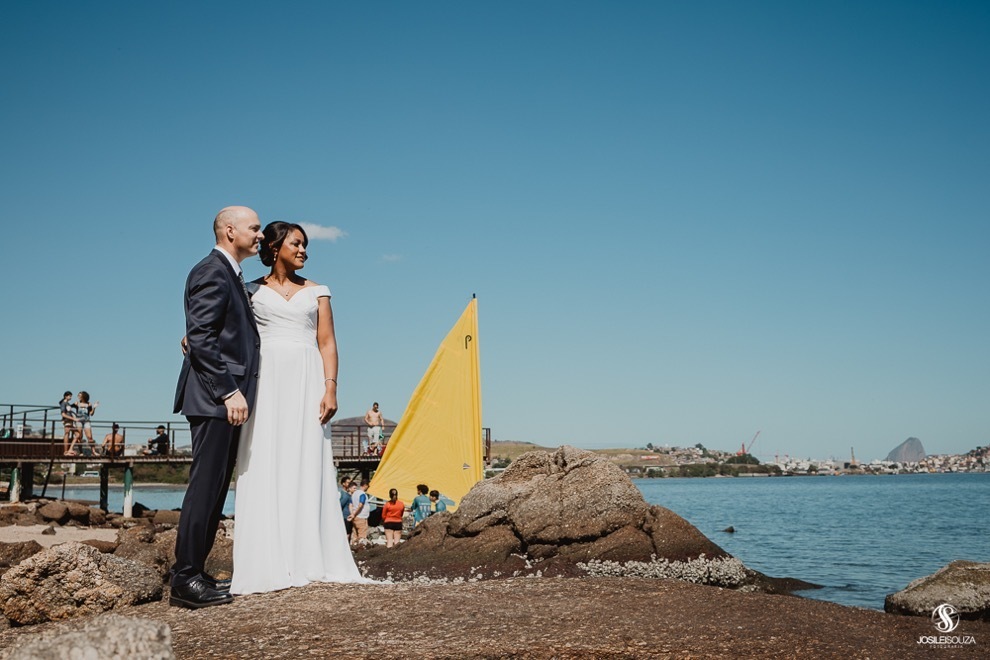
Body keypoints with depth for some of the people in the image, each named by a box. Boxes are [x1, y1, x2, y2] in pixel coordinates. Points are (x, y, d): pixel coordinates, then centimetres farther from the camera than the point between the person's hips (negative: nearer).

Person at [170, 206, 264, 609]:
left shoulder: (229, 275, 22)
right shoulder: (212, 272, -9)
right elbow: (200, 338, -18)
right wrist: (229, 391, -21)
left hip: (226, 399, 10)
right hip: (214, 399, -10)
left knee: (215, 488, 11)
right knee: (205, 486, -8)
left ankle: (194, 573, 16)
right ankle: (185, 579, -4)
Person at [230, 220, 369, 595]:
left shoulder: (316, 292, 14)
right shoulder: (253, 291, 12)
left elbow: (327, 343, 7)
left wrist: (330, 388, -6)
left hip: (306, 384, 1)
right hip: (265, 383, -1)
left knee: (306, 469, -4)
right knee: (265, 471, -5)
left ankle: (309, 562, -2)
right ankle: (269, 565, -4)